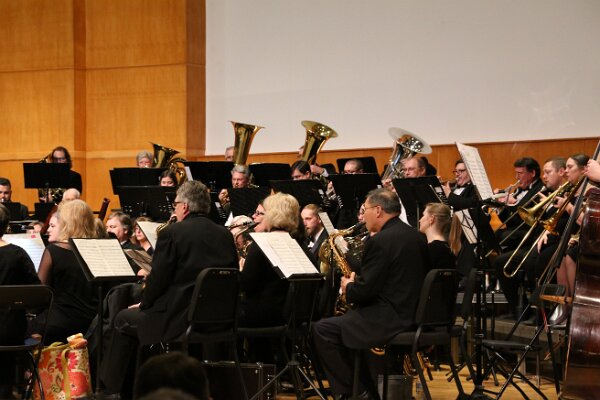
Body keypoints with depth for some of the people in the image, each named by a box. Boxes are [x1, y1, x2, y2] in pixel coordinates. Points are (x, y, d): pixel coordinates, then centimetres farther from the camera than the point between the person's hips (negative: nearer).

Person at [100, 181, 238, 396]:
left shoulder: (172, 233, -10)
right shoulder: (225, 235, 6)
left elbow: (158, 279, -11)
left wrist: (144, 305, 9)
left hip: (179, 321, -6)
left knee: (124, 320, 20)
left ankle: (113, 387, 26)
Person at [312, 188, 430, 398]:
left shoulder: (380, 241, -17)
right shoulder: (416, 237, 10)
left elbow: (365, 290, -19)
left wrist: (349, 288, 3)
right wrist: (357, 281, 18)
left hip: (391, 318, -9)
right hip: (415, 315, 9)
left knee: (322, 329, -2)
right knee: (348, 320, 29)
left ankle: (347, 390, 2)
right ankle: (362, 384, 28)